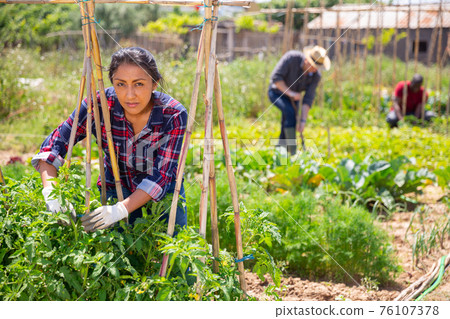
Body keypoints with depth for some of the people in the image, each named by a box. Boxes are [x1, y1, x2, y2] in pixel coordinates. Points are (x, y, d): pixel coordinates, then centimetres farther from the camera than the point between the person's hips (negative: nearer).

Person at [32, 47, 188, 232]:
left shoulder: (174, 115, -27)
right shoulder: (99, 105, -24)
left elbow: (162, 175, -30)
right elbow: (54, 143, -22)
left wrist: (122, 209, -43)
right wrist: (51, 192, -38)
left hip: (164, 191, -1)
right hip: (115, 188, 1)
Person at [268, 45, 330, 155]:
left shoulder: (316, 75, -21)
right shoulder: (291, 57, -32)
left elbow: (308, 99, -22)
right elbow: (275, 77, -31)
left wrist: (303, 121, -30)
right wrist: (290, 92, -37)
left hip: (292, 96, 5)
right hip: (277, 91, -5)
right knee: (290, 112, -28)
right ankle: (293, 151, -27)